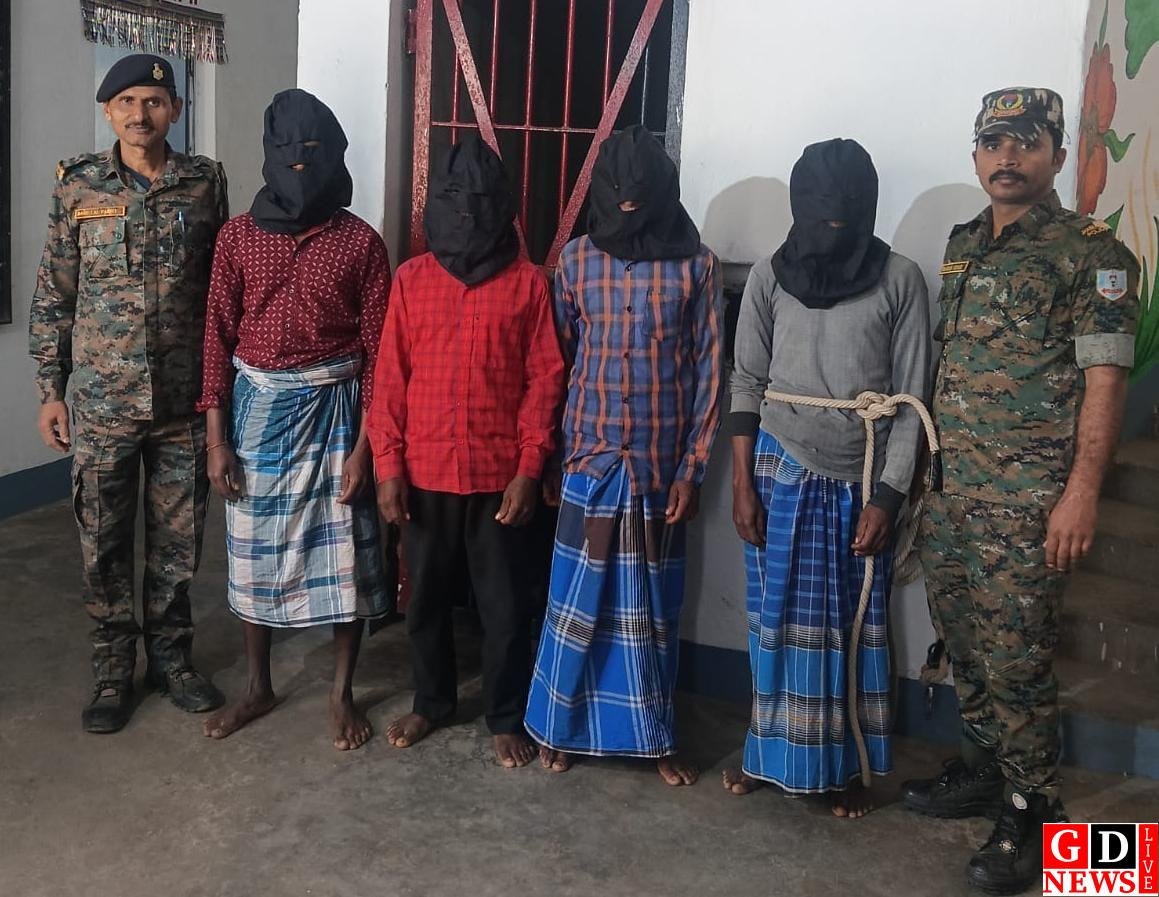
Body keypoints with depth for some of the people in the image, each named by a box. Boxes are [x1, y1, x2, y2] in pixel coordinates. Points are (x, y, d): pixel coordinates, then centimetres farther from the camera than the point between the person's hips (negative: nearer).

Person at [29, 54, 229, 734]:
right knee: (105, 541, 9)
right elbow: (52, 297, 4)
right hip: (101, 401, 0)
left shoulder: (206, 183, 1)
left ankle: (172, 656, 28)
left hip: (183, 400, 0)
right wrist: (51, 389, 1)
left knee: (178, 538, 10)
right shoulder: (78, 186, 0)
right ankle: (114, 670, 25)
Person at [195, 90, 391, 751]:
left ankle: (343, 692, 23)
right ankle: (259, 687, 30)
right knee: (254, 550, 12)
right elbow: (219, 337, 1)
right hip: (258, 406, 2)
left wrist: (364, 445, -10)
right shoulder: (238, 237, 0)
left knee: (344, 553, 5)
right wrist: (217, 439, -3)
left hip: (333, 408, -2)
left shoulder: (362, 243, -5)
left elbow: (376, 349, -5)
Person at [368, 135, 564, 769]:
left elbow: (544, 381, -3)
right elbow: (390, 378, 2)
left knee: (505, 605, 7)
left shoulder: (527, 283, -2)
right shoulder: (411, 279, 2)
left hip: (499, 474, -2)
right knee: (427, 597, 15)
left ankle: (506, 718, 25)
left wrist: (529, 470, -9)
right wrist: (388, 465, -4)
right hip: (426, 472, 2)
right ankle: (431, 700, 35)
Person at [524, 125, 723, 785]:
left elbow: (708, 374, -2)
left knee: (653, 605, 10)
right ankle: (560, 725, 25)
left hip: (662, 465, 0)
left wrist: (692, 469, -6)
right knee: (578, 598, 8)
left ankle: (656, 737, 26)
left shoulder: (697, 266, -3)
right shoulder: (577, 259, 0)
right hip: (589, 459, 1)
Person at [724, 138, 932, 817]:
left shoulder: (901, 280, -4)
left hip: (863, 480, -1)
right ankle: (773, 751, 26)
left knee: (856, 623, 8)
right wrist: (743, 484, -2)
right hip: (782, 471, 1)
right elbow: (747, 384, 2)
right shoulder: (771, 276, 1)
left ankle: (848, 765, 23)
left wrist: (887, 495, -10)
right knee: (780, 618, 9)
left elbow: (911, 398, -4)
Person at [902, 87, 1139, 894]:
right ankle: (984, 767, 34)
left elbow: (1104, 382, -12)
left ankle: (1032, 812, 15)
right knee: (965, 643, 16)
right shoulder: (962, 246, 12)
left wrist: (1081, 494, -19)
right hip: (952, 489, 7)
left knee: (1016, 657, -1)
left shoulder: (1092, 254, -8)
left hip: (1026, 499, -7)